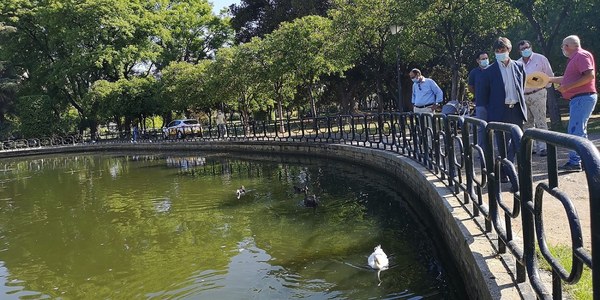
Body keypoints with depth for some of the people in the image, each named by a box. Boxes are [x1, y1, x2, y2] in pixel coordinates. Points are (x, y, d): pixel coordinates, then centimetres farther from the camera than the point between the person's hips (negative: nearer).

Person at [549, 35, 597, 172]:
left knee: (575, 131, -13)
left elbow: (590, 75, -23)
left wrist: (567, 87, -23)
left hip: (583, 98, -11)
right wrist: (549, 79, 32)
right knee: (580, 131, 14)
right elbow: (568, 78, 31)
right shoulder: (575, 58, 20)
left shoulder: (582, 55, -11)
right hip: (578, 99, 11)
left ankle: (574, 162, -13)